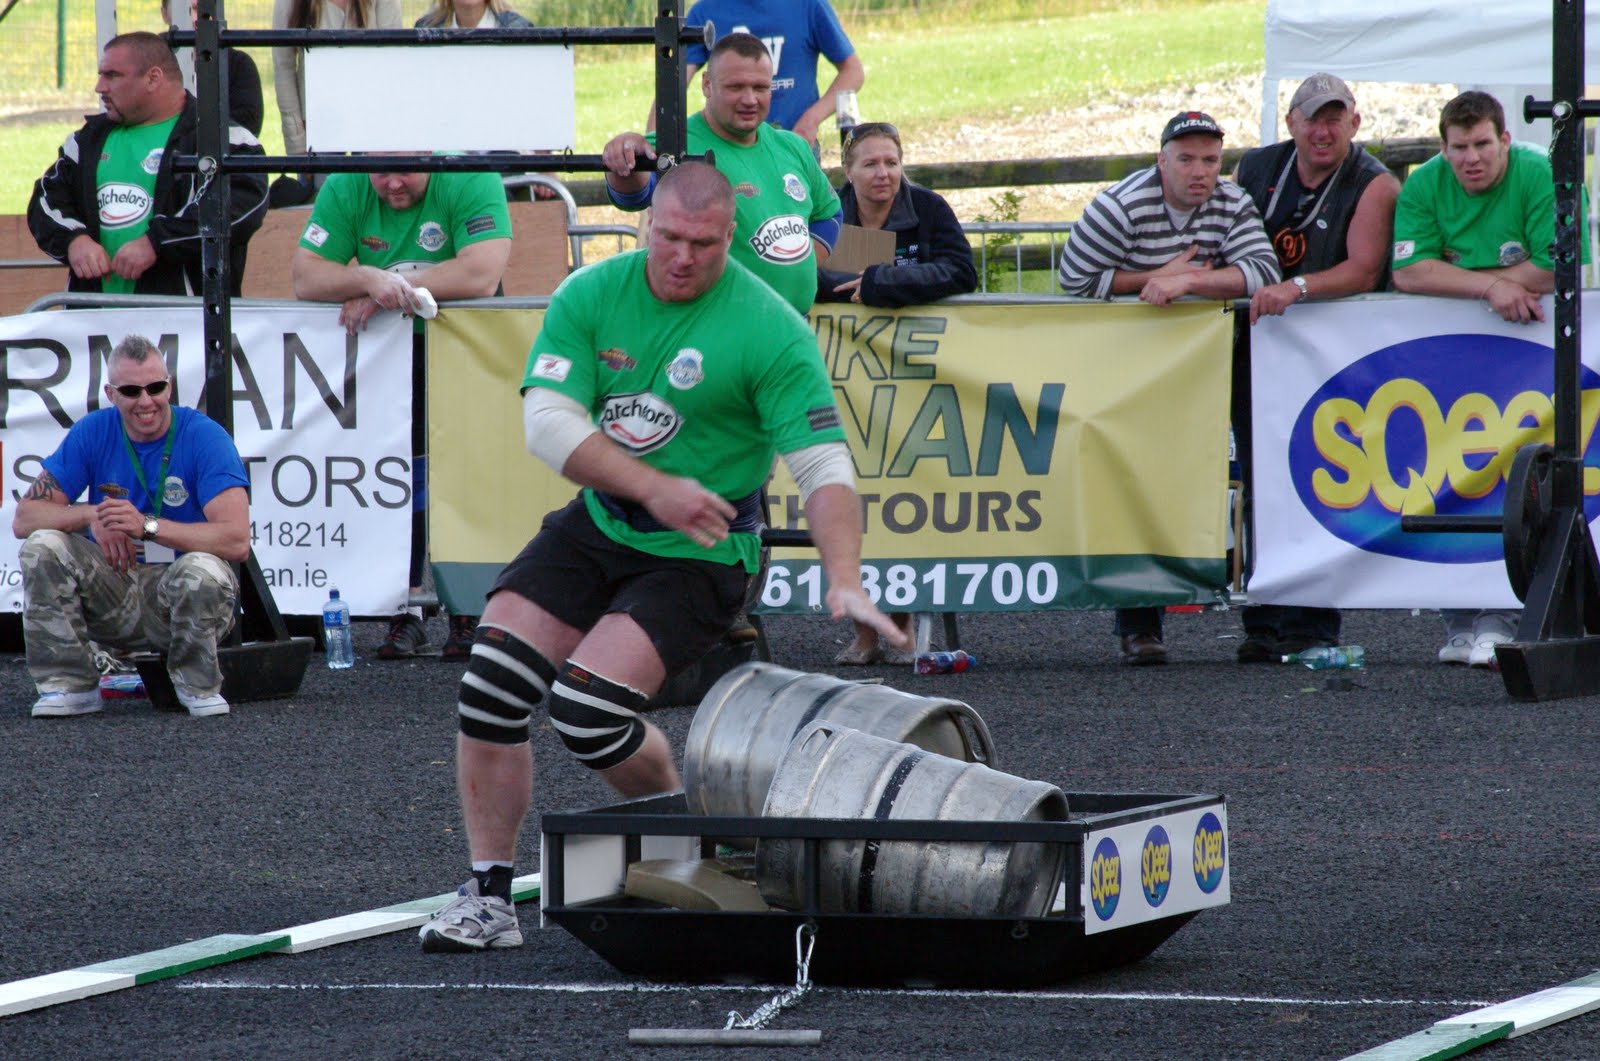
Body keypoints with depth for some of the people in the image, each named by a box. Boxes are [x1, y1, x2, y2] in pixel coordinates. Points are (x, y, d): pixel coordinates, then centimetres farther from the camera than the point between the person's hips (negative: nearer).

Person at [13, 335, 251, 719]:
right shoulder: (93, 433, -2)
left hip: (179, 598, -3)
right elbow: (25, 518, -6)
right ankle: (69, 684, -10)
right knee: (43, 547, -21)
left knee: (204, 571, -36)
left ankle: (198, 685, -8)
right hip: (113, 589, 3)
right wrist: (92, 515, -25)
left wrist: (147, 526, -33)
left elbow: (236, 540, -24)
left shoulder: (205, 437, -13)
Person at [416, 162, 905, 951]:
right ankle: (488, 896, -1)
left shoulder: (769, 330, -15)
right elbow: (547, 420, -11)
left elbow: (825, 465, -17)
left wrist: (844, 583, -30)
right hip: (596, 525, 4)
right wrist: (656, 488, -23)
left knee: (586, 705, -20)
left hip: (698, 557, -4)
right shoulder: (591, 296, -4)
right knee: (493, 677, -11)